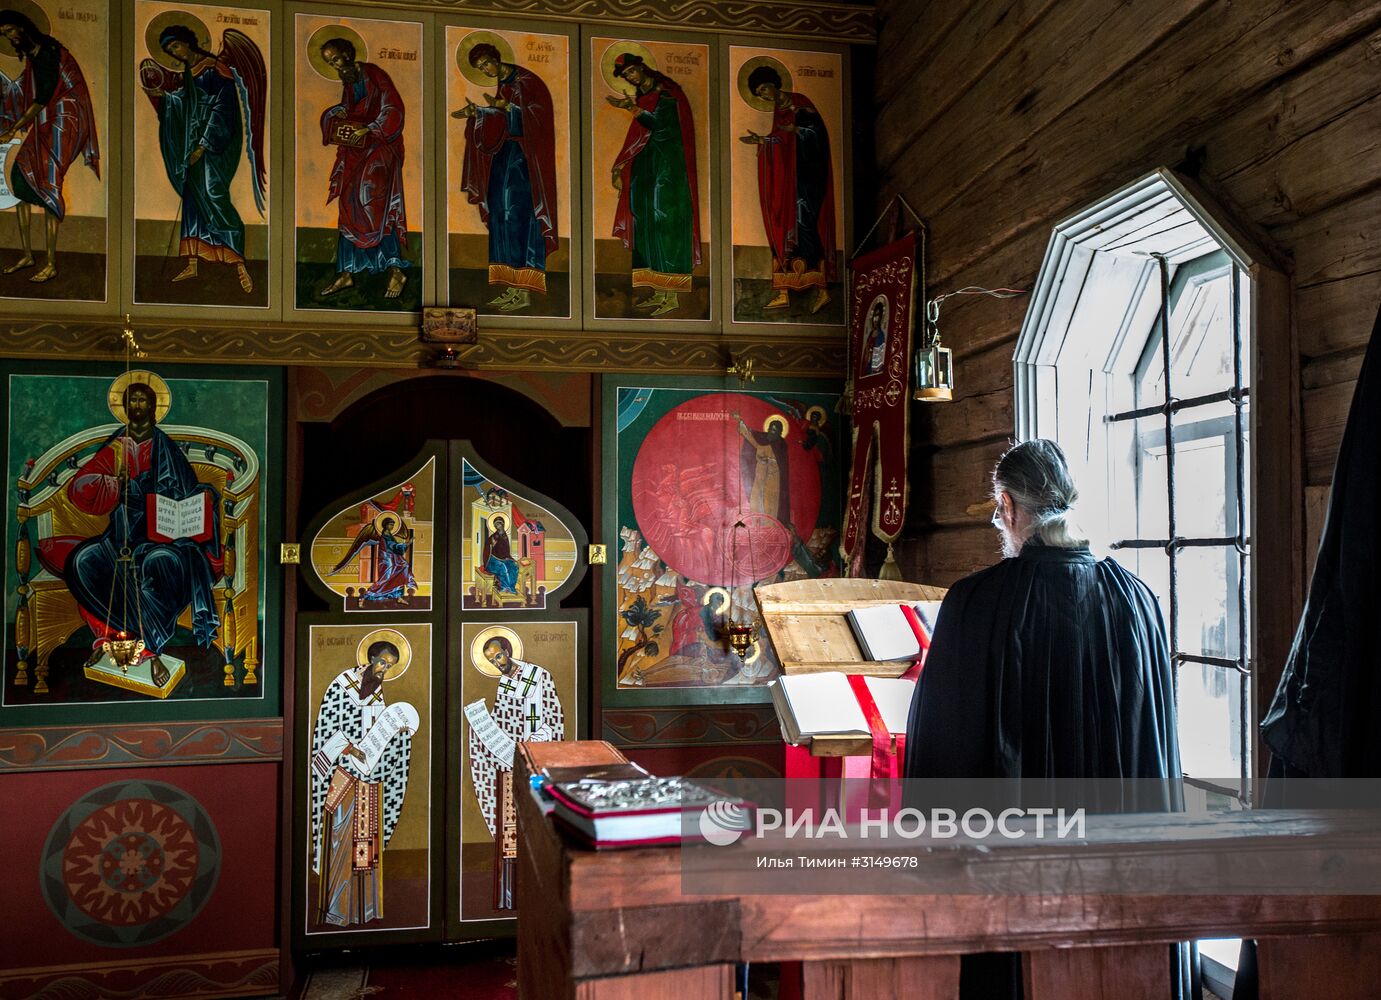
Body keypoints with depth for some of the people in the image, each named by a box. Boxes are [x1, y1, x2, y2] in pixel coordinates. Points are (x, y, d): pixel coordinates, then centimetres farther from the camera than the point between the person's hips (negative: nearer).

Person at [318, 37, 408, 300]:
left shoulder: (373, 74, -9)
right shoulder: (347, 80, 13)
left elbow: (394, 109, -14)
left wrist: (368, 130, -20)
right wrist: (339, 113, -1)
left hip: (379, 145, -8)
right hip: (355, 150, 8)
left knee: (372, 206, -16)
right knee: (349, 208, 3)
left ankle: (395, 270, -10)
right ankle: (346, 273, 6)